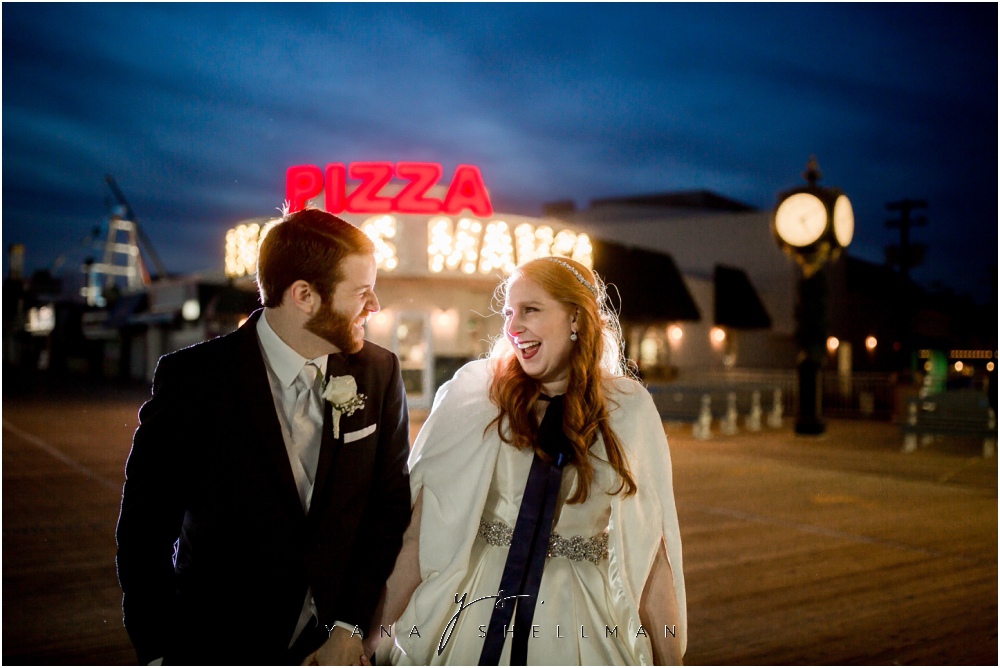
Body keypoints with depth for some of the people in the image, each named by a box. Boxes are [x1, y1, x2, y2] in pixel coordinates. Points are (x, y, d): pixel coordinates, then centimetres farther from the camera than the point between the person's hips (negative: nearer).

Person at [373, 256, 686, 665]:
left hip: (580, 625, 1)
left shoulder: (628, 409, -2)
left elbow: (649, 550, -2)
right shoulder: (475, 394, -6)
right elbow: (420, 524, -9)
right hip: (471, 620, 0)